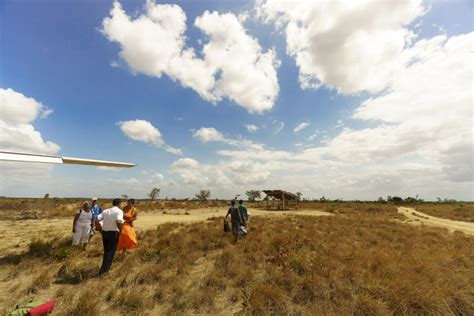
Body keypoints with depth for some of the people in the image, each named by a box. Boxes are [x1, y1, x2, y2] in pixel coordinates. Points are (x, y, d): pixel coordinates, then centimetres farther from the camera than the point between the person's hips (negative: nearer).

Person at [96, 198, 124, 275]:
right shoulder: (119, 211, -9)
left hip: (104, 232, 7)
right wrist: (120, 230, -10)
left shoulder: (106, 211, 10)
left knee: (106, 251, 22)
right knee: (111, 252, 6)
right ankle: (103, 270, 6)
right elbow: (118, 222, -26)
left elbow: (96, 220, 2)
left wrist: (100, 229, 11)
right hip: (113, 233, -7)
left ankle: (104, 268, 33)